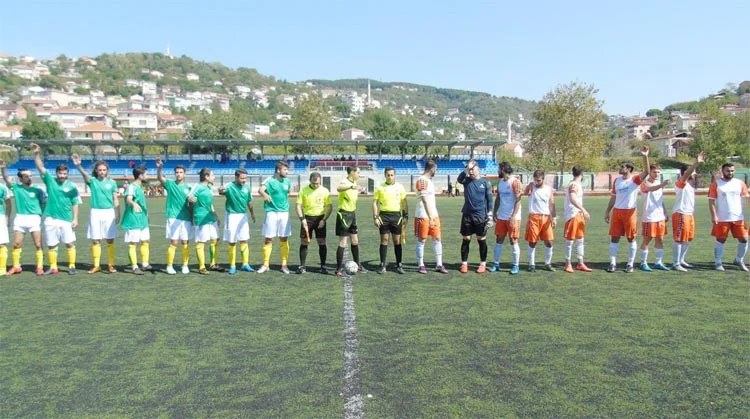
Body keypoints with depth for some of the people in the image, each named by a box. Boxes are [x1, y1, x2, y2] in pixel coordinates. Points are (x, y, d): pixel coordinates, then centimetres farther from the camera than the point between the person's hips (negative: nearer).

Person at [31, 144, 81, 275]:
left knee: (70, 243, -1)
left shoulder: (72, 186, -1)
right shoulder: (50, 180, 3)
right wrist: (37, 154, -20)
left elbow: (75, 204, 2)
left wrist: (75, 219, -3)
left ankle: (72, 266, 10)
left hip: (66, 220, -2)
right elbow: (40, 167, -7)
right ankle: (53, 267, 17)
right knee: (51, 245, 8)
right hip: (51, 219, 2)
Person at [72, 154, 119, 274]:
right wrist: (78, 166, -42)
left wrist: (117, 215, 3)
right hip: (95, 213, 0)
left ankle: (111, 265, 11)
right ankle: (96, 265, 13)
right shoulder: (92, 181, 2)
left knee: (110, 240, 3)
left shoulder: (112, 183, 4)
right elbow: (84, 174, -21)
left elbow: (116, 200, 6)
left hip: (109, 212, 0)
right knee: (95, 240, 4)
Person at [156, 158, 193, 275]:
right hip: (173, 218, -2)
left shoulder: (188, 187, 9)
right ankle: (169, 266, 7)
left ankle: (185, 266, 15)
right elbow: (160, 178, -17)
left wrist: (192, 217, 9)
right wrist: (159, 167, -34)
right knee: (174, 243, -3)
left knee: (185, 243, 6)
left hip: (186, 218, 2)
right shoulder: (170, 184, 2)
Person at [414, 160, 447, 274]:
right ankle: (421, 265, 12)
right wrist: (430, 217, -22)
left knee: (437, 239, 7)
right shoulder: (422, 180, -14)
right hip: (423, 216, -9)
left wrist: (433, 216, 19)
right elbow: (425, 201, -20)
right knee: (421, 240, 2)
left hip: (434, 215, 9)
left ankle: (439, 265, 12)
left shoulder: (429, 180, 15)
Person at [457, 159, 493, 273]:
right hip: (467, 215, 1)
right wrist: (467, 168, -25)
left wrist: (490, 215, -3)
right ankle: (464, 263, 13)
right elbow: (459, 179, -21)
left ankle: (483, 264, 15)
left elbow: (489, 200, 2)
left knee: (482, 240, 5)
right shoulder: (466, 180, 3)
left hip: (481, 216, -1)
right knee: (466, 240, 5)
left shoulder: (486, 183, 0)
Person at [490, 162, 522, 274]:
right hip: (501, 217, 7)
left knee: (513, 241, 0)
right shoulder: (500, 182, 11)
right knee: (499, 240, 7)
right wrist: (495, 212, 10)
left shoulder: (515, 182, -12)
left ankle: (515, 265, 10)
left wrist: (513, 216, -21)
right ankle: (496, 264, 14)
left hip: (513, 217, -7)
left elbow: (518, 200, -15)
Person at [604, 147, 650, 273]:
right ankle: (613, 263, 7)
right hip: (617, 212, 4)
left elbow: (646, 172, -25)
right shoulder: (617, 181, 10)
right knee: (614, 238, 2)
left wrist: (645, 157, -36)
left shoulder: (635, 180, -5)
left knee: (631, 239, 4)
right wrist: (607, 212, 12)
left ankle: (630, 264, 12)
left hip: (630, 212, -4)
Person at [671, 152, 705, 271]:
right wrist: (697, 163, -44)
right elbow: (686, 174, -31)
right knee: (679, 239, -6)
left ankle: (681, 260, 27)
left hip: (690, 214, 10)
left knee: (688, 239, 16)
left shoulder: (691, 183, 16)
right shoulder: (680, 183, -16)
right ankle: (676, 264, -1)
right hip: (680, 214, -10)